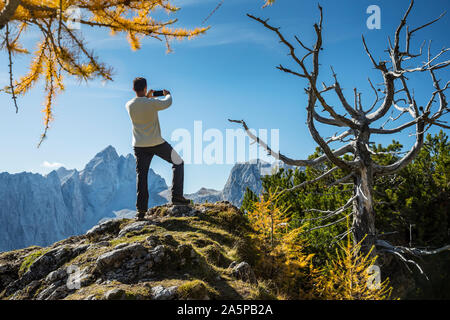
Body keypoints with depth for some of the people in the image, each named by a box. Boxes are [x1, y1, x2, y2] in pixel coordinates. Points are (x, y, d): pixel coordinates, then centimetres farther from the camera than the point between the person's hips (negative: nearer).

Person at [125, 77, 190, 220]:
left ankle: (141, 210, 8)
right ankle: (177, 196, 10)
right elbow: (167, 103, 5)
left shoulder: (129, 105, -3)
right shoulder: (152, 103, -14)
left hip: (139, 146, 4)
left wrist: (147, 97, 33)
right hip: (157, 143, -3)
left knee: (141, 176, 8)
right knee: (178, 163, 14)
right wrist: (167, 94, 26)